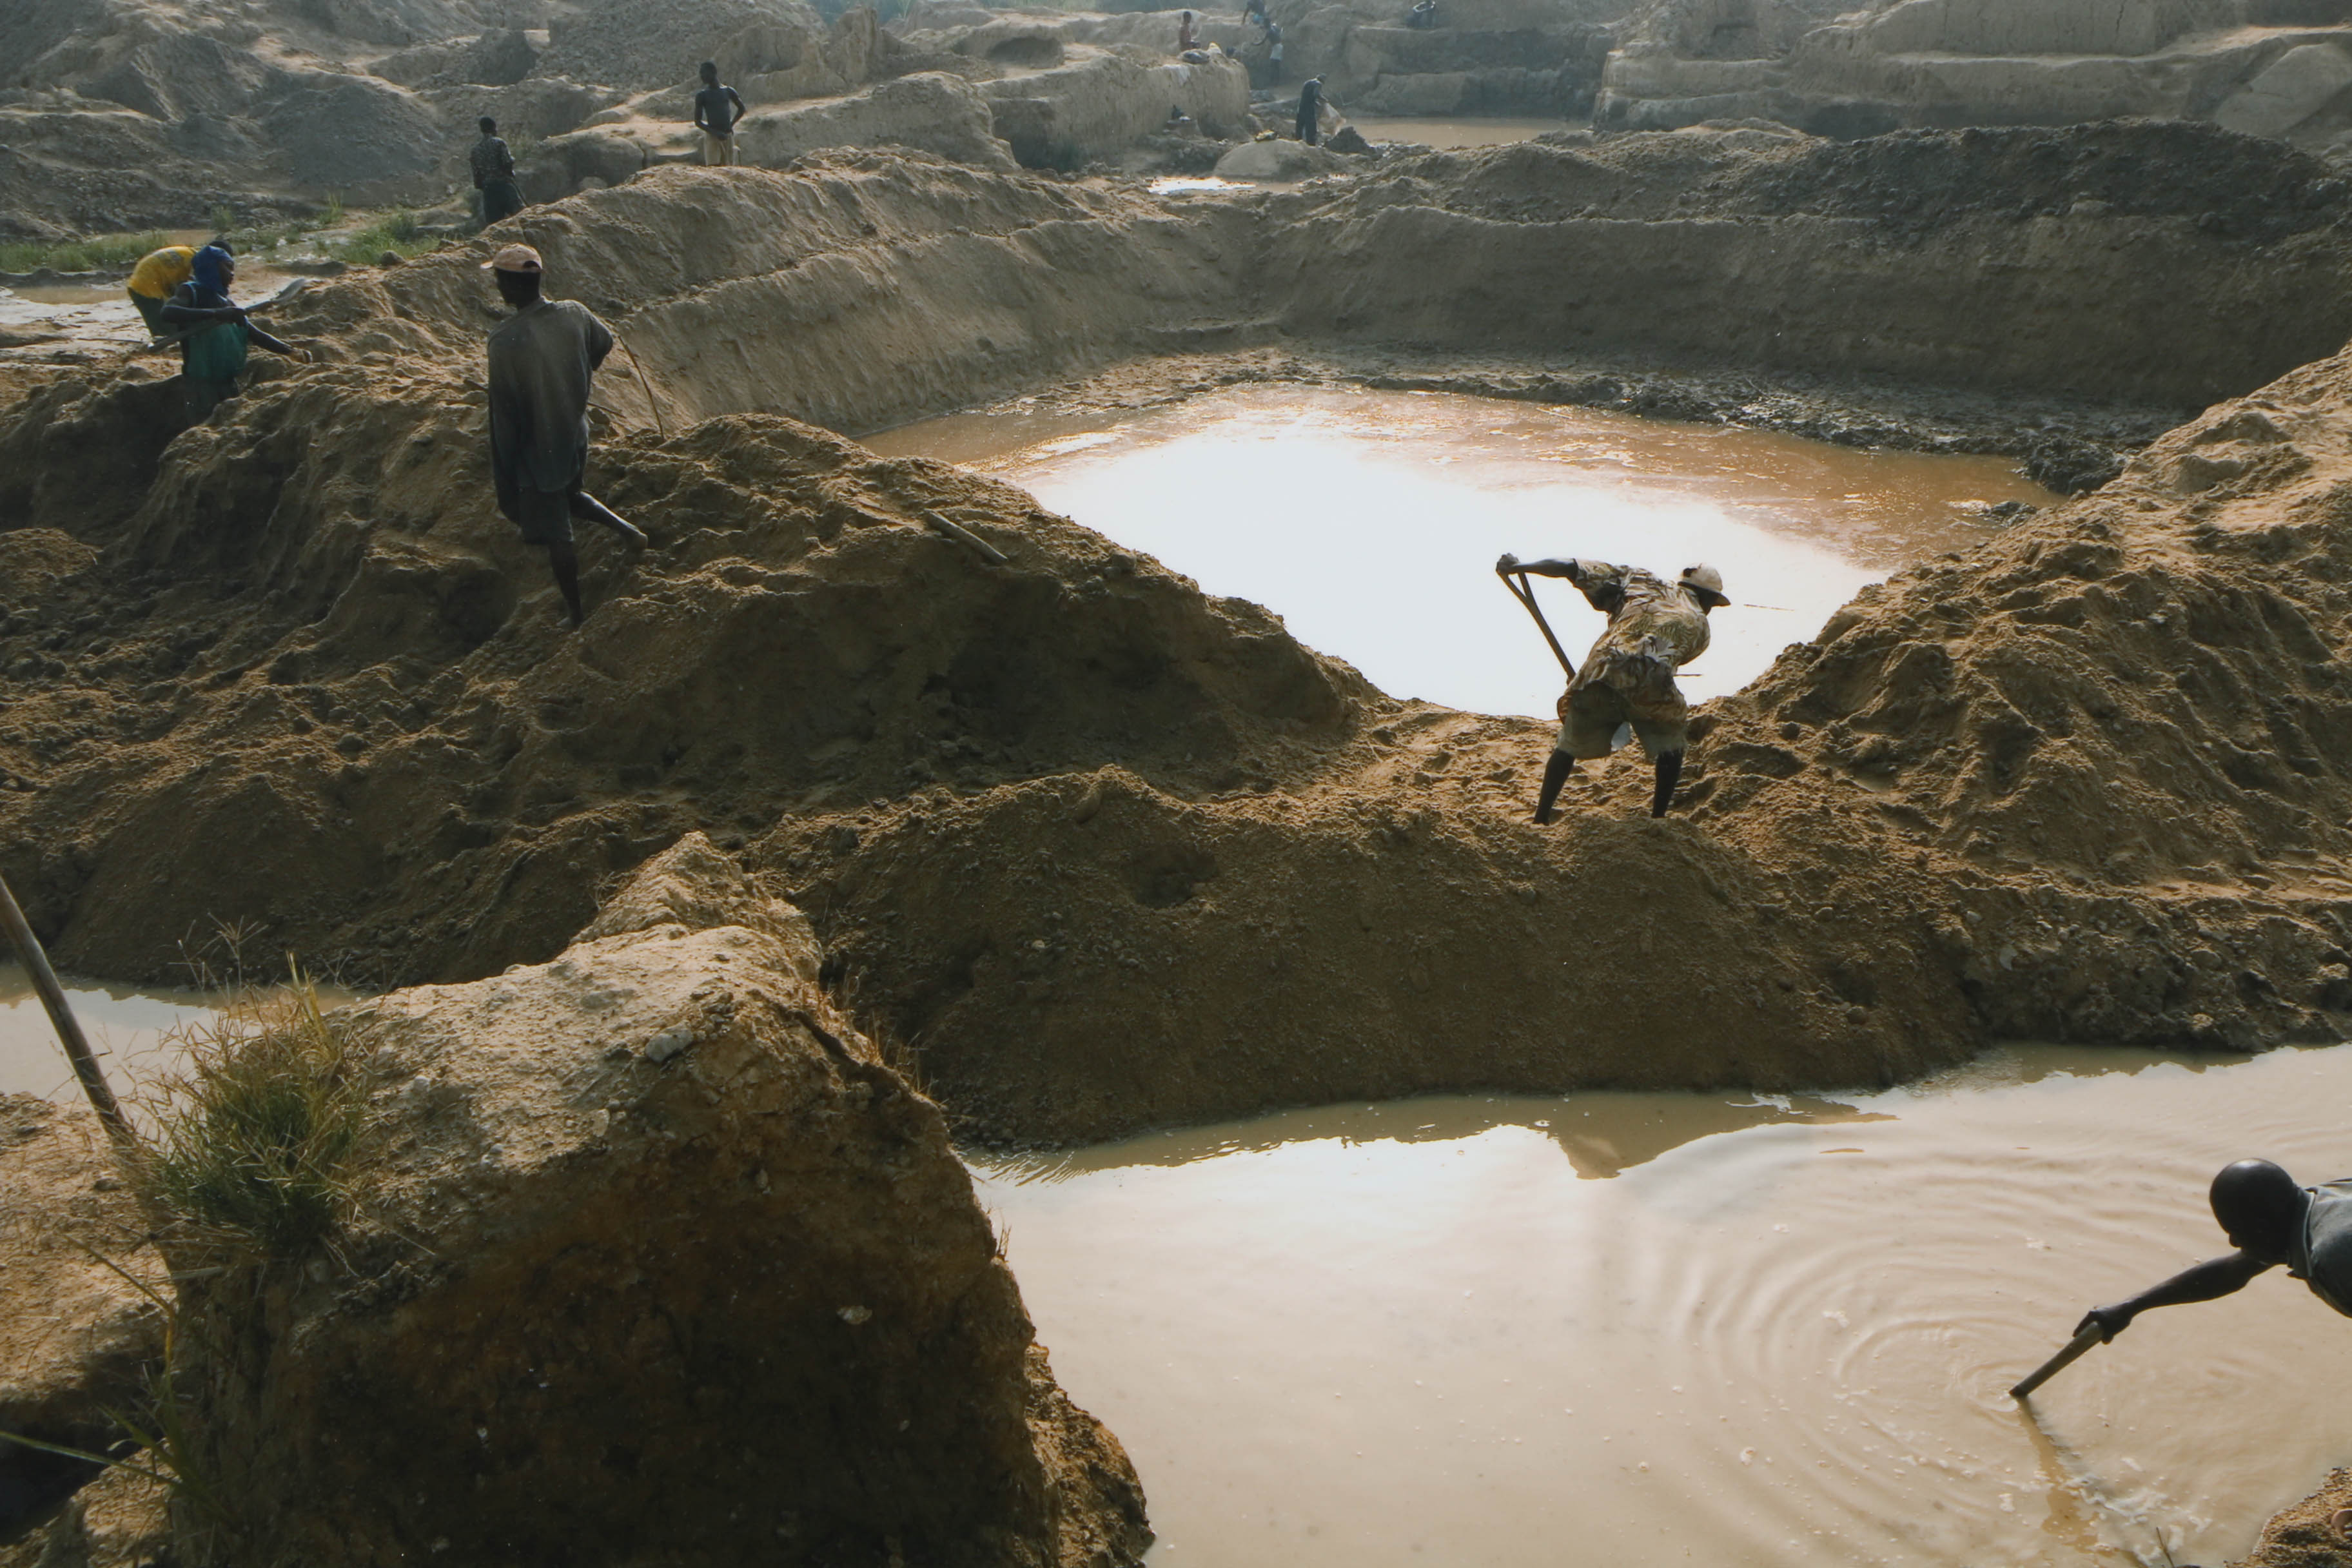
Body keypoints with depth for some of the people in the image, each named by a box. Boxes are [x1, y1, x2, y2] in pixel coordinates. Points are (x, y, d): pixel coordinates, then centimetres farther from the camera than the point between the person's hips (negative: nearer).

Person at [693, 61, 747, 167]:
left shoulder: (728, 92, 9)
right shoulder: (702, 96, 1)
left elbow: (741, 109, 25)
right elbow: (697, 121, -1)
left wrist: (731, 125, 8)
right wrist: (715, 133, -16)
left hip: (728, 136, 3)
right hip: (712, 138, -3)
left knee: (728, 168, 3)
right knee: (714, 168, -15)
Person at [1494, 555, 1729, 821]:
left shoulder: (1638, 582, 26)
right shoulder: (1700, 625, 25)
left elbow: (1572, 568, 21)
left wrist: (1517, 566, 29)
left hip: (1599, 677, 2)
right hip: (1650, 689, -2)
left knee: (1569, 744, 23)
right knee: (1671, 744, 27)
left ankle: (1541, 816, 23)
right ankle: (1658, 818, 24)